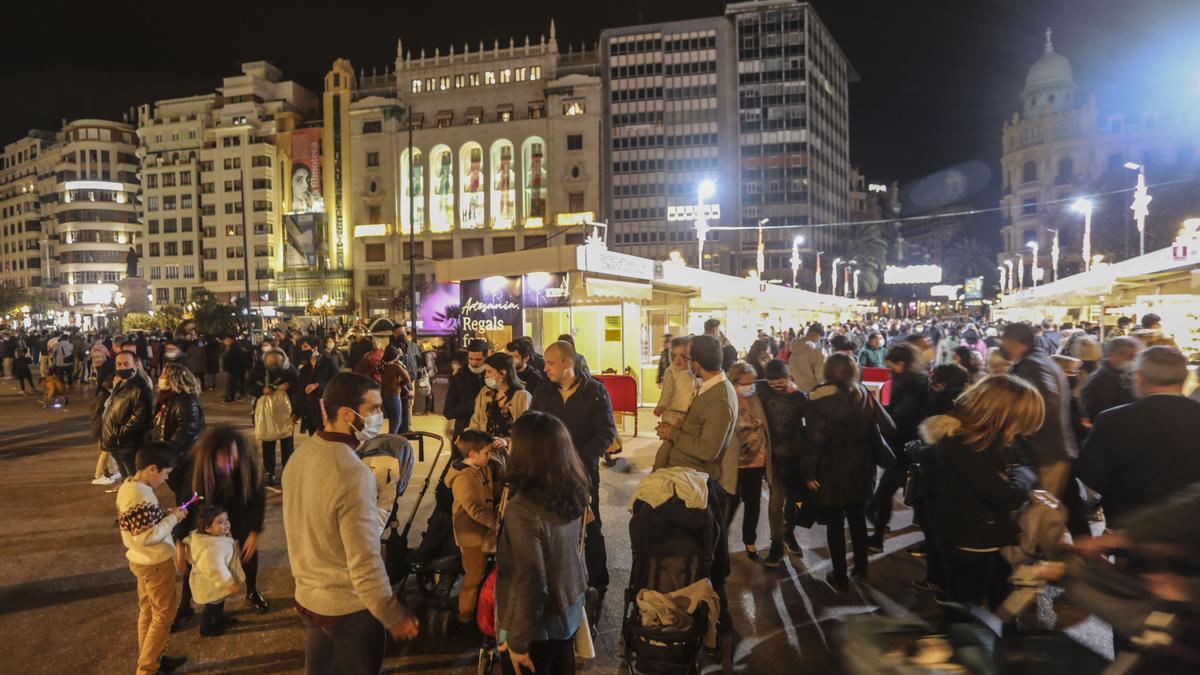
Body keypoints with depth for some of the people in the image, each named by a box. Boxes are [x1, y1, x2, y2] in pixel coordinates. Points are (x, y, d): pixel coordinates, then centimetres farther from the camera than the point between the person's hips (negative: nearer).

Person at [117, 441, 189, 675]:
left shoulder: (129, 485, 2)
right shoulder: (140, 496, -28)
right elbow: (147, 536, -27)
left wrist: (166, 515, 3)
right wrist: (172, 519, -17)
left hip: (143, 560, 10)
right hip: (155, 564, -10)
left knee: (148, 611, 21)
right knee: (162, 615, 5)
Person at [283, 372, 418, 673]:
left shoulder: (300, 455, -3)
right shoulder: (353, 473, -29)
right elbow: (365, 562, -27)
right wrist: (394, 616, -15)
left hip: (307, 598, 7)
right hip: (350, 609, -7)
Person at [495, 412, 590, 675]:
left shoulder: (522, 508, -31)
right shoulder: (574, 491, -9)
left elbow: (531, 584, -28)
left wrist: (519, 641, -13)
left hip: (538, 624, -6)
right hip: (570, 609, 6)